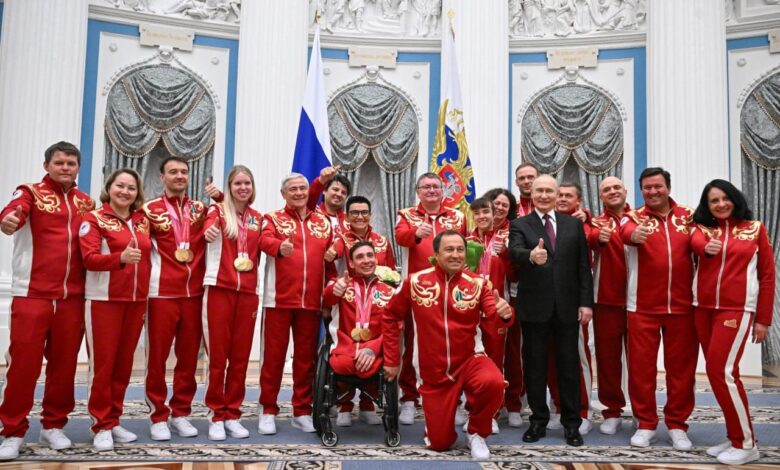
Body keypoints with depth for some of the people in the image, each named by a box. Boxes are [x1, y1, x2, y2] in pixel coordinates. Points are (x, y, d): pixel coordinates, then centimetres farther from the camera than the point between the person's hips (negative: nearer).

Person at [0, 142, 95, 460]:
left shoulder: (86, 202, 14)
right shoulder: (31, 192, 0)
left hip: (72, 297, 4)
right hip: (32, 295, -4)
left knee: (64, 364, 9)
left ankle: (53, 425, 23)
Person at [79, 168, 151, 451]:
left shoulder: (143, 221, 11)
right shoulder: (94, 219, -4)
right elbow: (89, 258, -16)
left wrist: (147, 298, 11)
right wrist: (121, 258, -31)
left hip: (136, 301, 5)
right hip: (104, 300, -5)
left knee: (124, 363, 10)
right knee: (103, 363, -1)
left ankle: (114, 420, 21)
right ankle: (102, 426, 9)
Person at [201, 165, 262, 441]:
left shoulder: (257, 218, 14)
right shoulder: (218, 210, 1)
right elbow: (210, 228, -21)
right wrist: (209, 232, -44)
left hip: (248, 292, 4)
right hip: (219, 289, -4)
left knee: (240, 355, 6)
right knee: (218, 354, -1)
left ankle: (233, 414, 15)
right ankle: (217, 415, 9)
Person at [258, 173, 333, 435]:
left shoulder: (323, 222, 14)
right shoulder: (273, 218, 4)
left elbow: (331, 258, 12)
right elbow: (266, 240, -18)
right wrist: (279, 247, -40)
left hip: (312, 301, 3)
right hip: (279, 298, -3)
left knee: (306, 355, 8)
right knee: (274, 354, 3)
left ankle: (302, 411, 19)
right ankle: (268, 411, 14)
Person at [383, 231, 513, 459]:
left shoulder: (478, 284, -7)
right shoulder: (415, 282, -7)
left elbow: (492, 312, -22)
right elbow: (391, 317, 3)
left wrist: (504, 312, -47)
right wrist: (391, 360, 3)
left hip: (469, 360, 0)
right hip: (434, 372, 0)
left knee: (494, 383, -35)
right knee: (439, 443, 1)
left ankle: (476, 432, -3)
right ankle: (437, 421, 41)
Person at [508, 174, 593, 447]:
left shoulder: (573, 224, 8)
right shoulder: (519, 225, 2)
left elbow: (583, 266, 7)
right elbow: (514, 252, -19)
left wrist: (586, 302, -1)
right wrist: (531, 255, -42)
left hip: (567, 306, 1)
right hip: (534, 307, -1)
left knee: (569, 365, 8)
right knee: (535, 366, 7)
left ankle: (572, 423, 18)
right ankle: (538, 421, 20)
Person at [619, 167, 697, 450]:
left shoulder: (688, 216, 9)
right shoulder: (633, 217, 0)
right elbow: (627, 232, -23)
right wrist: (634, 234, -46)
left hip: (682, 304, 2)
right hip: (643, 306, -2)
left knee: (681, 366, 8)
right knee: (641, 365, 3)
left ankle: (677, 425, 21)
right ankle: (646, 424, 17)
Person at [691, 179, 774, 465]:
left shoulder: (755, 229, 3)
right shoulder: (701, 228, 9)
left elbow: (767, 275, 3)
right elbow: (695, 241, -16)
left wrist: (763, 318, 0)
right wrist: (705, 247, -40)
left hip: (737, 309, -4)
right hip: (703, 309, 4)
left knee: (722, 371, -10)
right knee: (717, 372, 8)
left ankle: (746, 443, 4)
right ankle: (734, 437, 21)